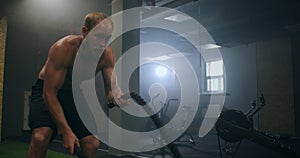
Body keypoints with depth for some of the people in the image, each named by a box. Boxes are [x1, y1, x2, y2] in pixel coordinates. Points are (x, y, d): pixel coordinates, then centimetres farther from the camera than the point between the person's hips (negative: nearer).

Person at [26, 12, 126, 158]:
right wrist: (66, 131, -34)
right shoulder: (63, 48, -32)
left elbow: (110, 88, -12)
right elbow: (49, 93, -30)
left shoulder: (107, 54, -19)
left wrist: (116, 96, -38)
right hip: (47, 90, -4)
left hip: (76, 93, 4)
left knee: (92, 144, -6)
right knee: (41, 137, -29)